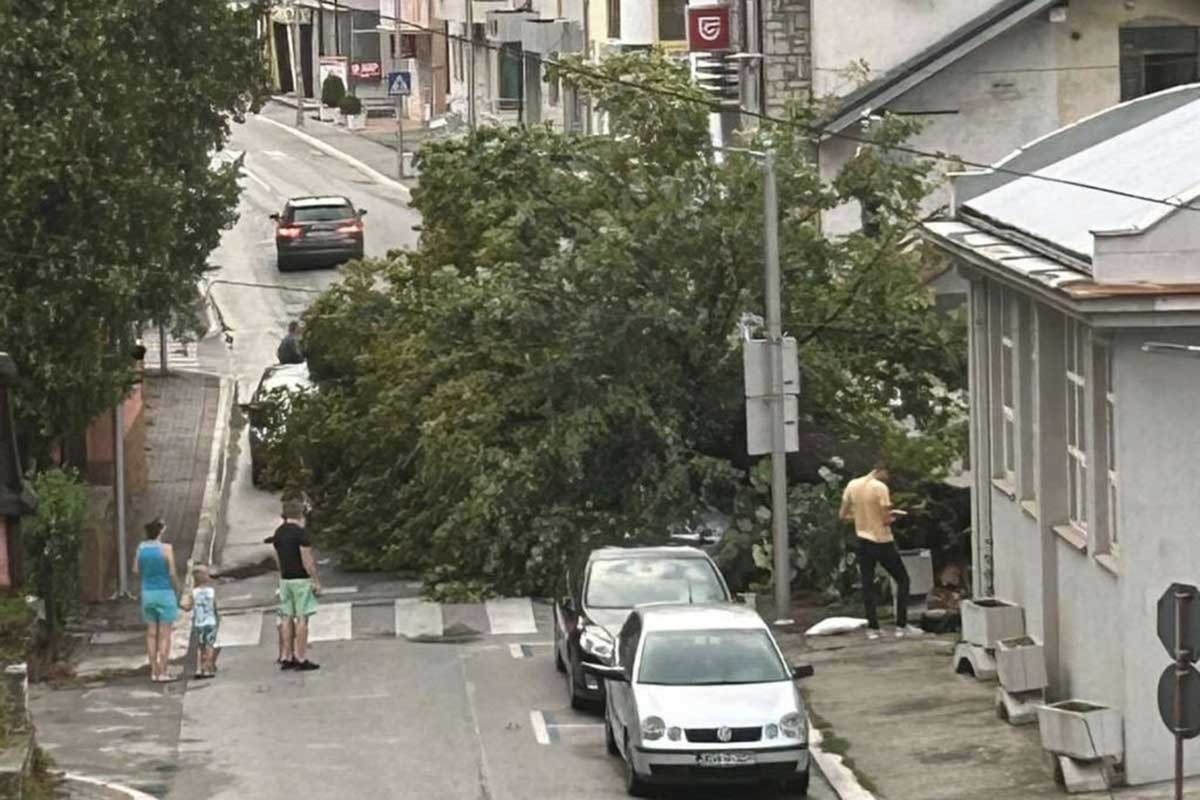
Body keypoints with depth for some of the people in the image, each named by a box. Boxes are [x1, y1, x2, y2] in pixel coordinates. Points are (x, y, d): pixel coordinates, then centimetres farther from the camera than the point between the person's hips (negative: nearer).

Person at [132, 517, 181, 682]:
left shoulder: (141, 547, 0)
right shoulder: (166, 548, -15)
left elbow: (136, 570, 7)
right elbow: (172, 573, -14)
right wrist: (177, 589, 2)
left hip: (147, 593, 5)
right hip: (165, 593, -5)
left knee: (151, 634, 12)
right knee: (165, 635, 1)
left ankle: (154, 672, 13)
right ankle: (162, 673, 0)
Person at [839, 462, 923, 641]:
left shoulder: (852, 485, 2)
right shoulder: (880, 488, -16)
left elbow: (842, 514, 7)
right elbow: (886, 519, -18)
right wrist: (893, 517, 3)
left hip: (863, 542, 5)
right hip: (882, 541, -5)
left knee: (868, 584, 10)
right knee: (902, 579, 9)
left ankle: (872, 628, 6)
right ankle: (902, 625, 5)